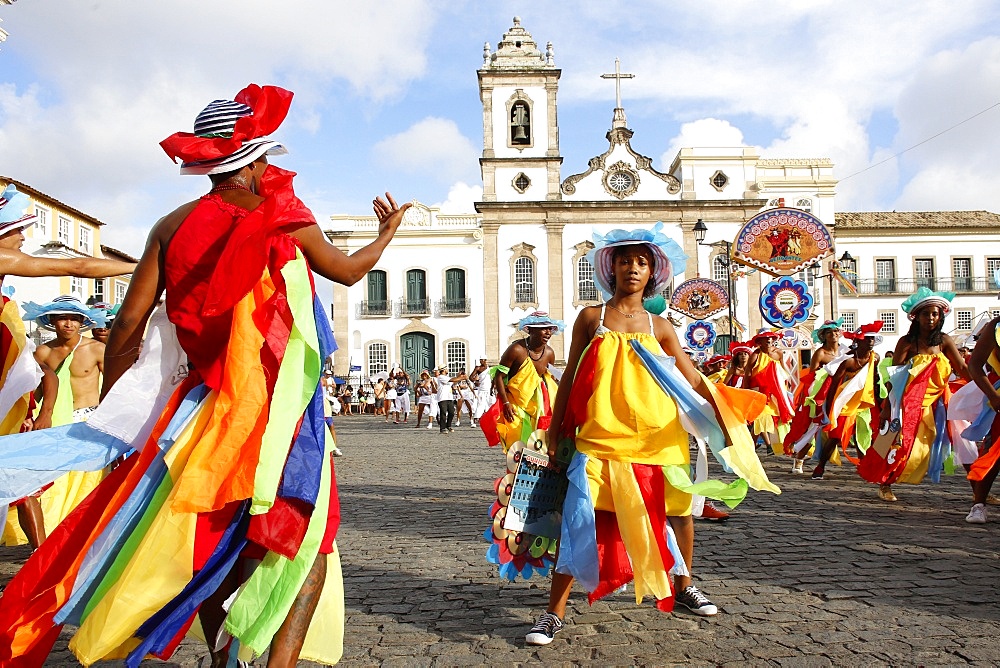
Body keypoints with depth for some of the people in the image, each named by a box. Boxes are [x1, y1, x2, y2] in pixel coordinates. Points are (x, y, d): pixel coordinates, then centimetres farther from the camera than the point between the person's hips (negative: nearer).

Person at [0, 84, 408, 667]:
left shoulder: (172, 226, 4)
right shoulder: (285, 216, -3)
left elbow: (130, 322, 1)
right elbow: (349, 271, 13)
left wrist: (109, 408, 11)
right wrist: (389, 231, 33)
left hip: (205, 403, 4)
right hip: (279, 404, -4)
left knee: (213, 537, 21)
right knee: (306, 541, 4)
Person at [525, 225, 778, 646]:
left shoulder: (659, 327, 7)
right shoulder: (591, 318, 4)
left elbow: (693, 381, 6)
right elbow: (570, 377, 7)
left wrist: (724, 423, -6)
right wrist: (555, 431, 6)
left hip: (657, 438, 3)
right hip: (601, 438, -2)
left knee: (677, 510, 13)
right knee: (579, 516, -11)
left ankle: (683, 586, 39)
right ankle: (554, 612, -1)